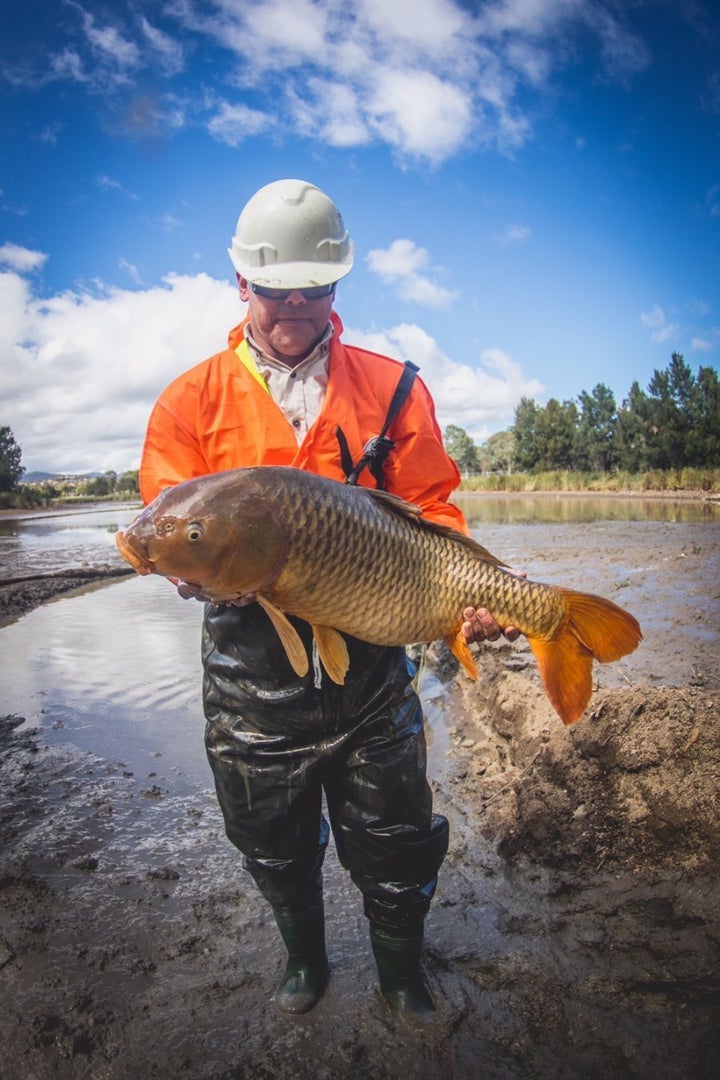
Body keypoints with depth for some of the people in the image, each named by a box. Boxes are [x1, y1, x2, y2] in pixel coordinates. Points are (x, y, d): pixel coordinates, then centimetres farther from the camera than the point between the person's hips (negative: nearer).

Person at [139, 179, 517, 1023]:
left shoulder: (391, 389, 1)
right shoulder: (193, 399, 1)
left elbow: (428, 513, -2)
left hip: (370, 661, 0)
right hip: (250, 673, 1)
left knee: (394, 844, 15)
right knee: (275, 847, 22)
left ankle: (402, 972, 46)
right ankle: (304, 956, 53)